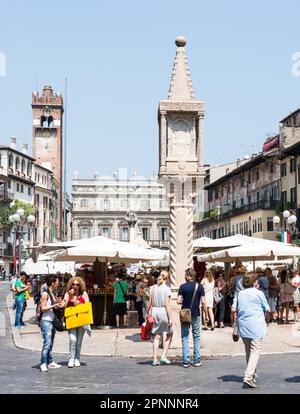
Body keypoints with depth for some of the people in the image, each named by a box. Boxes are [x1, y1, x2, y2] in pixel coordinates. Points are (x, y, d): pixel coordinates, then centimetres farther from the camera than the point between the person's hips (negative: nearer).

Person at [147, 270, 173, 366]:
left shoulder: (153, 288, 4)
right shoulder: (167, 289, -9)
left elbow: (150, 303, 6)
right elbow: (167, 305, -11)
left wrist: (148, 313, 15)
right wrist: (170, 318, -8)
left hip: (155, 311, 4)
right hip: (164, 311, -4)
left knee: (156, 336, 10)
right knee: (168, 335, 13)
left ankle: (155, 359, 9)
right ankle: (164, 356, 6)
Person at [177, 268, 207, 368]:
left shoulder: (183, 287, -7)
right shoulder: (199, 286, -3)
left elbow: (178, 301, -11)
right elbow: (203, 302, -6)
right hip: (196, 314, 1)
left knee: (185, 338, 5)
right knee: (196, 337, 11)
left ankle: (186, 361, 3)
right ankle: (197, 360, 11)